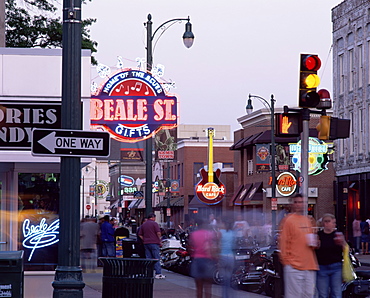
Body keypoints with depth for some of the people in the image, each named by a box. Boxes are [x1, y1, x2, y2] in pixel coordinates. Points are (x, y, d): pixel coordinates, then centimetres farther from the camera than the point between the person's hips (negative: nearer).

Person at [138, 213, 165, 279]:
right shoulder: (154, 223, -5)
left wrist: (145, 240, 15)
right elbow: (158, 233, -13)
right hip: (154, 243, -6)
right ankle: (158, 273, -8)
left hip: (146, 243, 6)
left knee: (148, 258, 6)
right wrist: (159, 240, 0)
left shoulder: (143, 225, 14)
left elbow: (140, 235, 13)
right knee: (156, 258, -4)